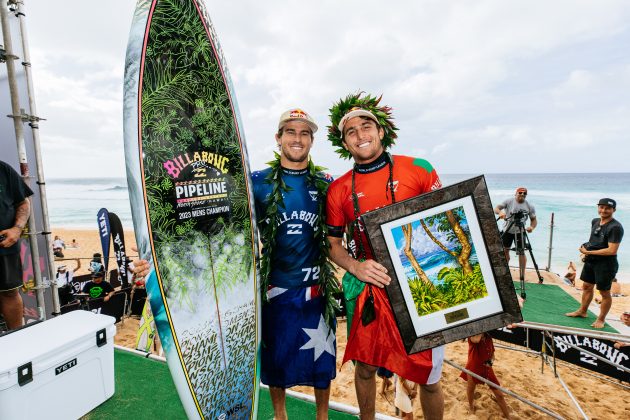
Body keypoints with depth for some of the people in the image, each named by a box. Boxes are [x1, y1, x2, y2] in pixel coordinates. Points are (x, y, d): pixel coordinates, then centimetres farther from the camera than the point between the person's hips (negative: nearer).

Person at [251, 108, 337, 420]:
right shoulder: (259, 182, -3)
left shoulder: (325, 184, 1)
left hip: (316, 286, 1)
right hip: (275, 286, 0)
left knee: (320, 354, 13)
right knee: (275, 353, 15)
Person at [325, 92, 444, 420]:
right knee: (365, 368, 17)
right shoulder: (338, 190, 1)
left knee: (429, 378, 11)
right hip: (368, 291, 2)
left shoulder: (419, 170, -3)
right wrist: (356, 267, -11)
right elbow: (333, 244, 8)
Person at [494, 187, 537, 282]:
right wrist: (500, 212, -36)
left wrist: (532, 227, -21)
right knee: (505, 250, 6)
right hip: (507, 230, 0)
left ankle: (522, 275, 3)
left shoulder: (529, 206, -3)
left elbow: (534, 220, 1)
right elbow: (496, 208, -12)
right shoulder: (509, 201, -5)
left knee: (521, 252, -4)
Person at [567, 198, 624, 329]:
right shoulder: (595, 221, 4)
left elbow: (611, 250, -24)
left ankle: (601, 319, 21)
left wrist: (589, 252, -19)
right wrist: (586, 248, 3)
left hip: (606, 264, -8)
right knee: (587, 286, 19)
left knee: (605, 292, 6)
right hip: (591, 260, 8)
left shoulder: (615, 227, -20)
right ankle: (582, 311, 35)